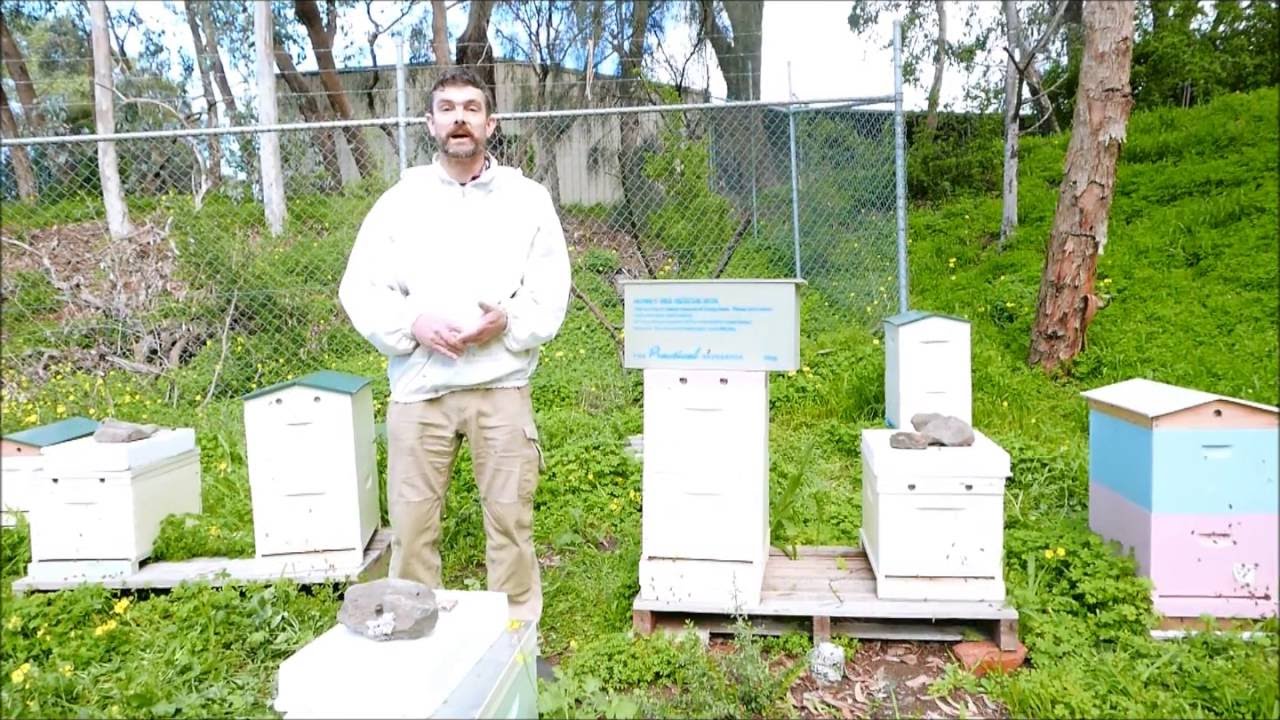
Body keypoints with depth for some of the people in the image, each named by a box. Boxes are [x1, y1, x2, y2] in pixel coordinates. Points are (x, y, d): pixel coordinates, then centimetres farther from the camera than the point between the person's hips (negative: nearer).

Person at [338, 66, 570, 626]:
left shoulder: (527, 199, 6)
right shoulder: (400, 200, 7)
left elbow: (551, 290, 3)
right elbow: (359, 288, 4)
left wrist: (507, 321, -15)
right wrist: (413, 324, -14)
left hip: (501, 385, 0)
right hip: (418, 389, 1)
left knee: (511, 516, 6)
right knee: (412, 523, 8)